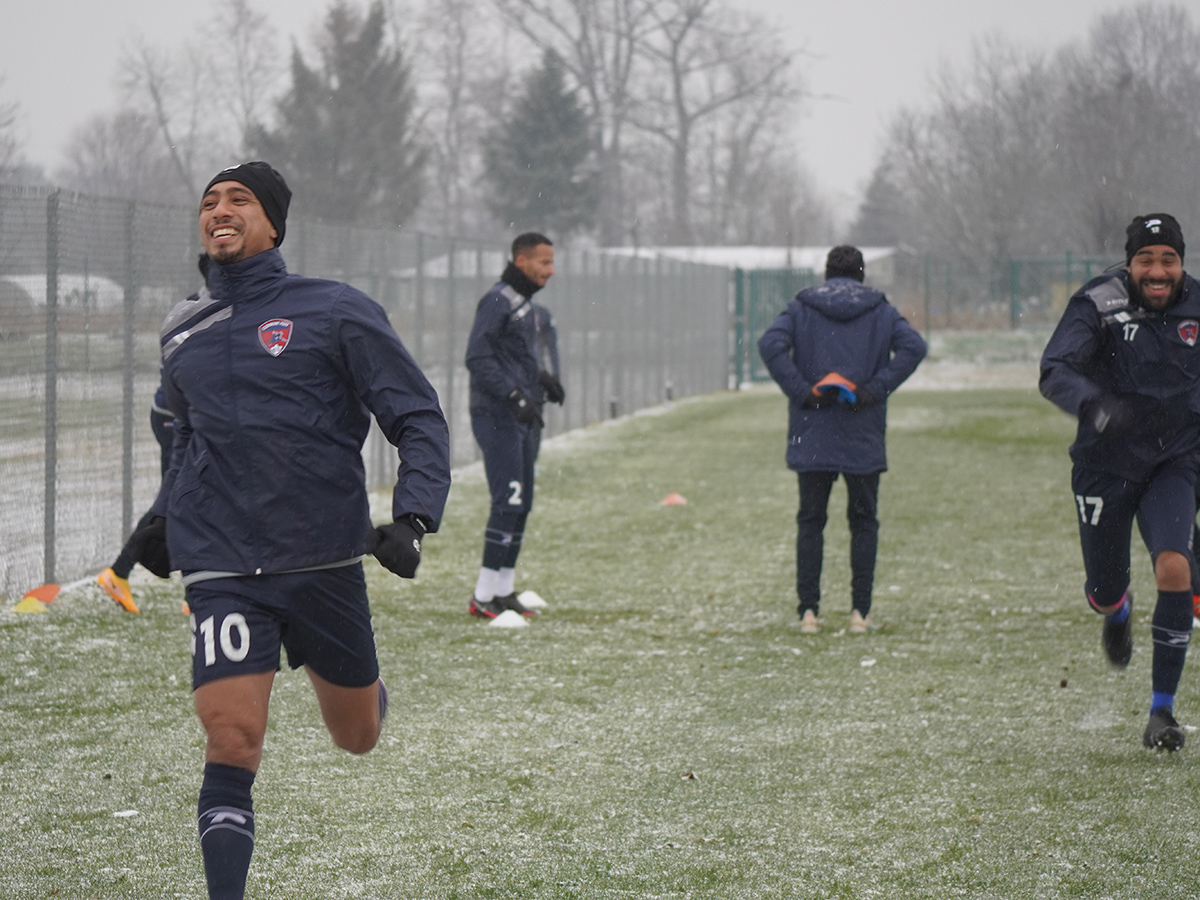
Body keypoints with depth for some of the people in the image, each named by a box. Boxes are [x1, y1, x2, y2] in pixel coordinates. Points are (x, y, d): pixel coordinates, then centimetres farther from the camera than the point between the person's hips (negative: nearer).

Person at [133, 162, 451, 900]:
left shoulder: (336, 312, -3)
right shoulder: (184, 334, 10)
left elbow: (420, 419, -4)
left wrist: (413, 519, -18)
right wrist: (164, 516, 20)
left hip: (324, 559, -1)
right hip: (221, 571, 1)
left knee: (357, 737, 15)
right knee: (232, 740, -16)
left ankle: (367, 692, 52)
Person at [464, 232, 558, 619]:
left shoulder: (524, 303, 17)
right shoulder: (497, 301, -12)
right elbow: (478, 358, -20)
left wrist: (540, 376, 14)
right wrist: (514, 394, -25)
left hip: (521, 418, 10)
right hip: (497, 417, -10)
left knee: (521, 504, 9)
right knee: (508, 501, -13)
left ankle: (503, 591, 13)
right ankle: (483, 596, -11)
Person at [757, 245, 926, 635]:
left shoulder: (801, 309, 4)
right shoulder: (881, 311, 5)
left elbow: (770, 344, -12)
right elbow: (913, 346, -11)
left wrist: (802, 391, -10)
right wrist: (876, 389, -10)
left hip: (812, 437, 0)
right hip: (863, 440, 0)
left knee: (810, 521, 7)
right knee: (863, 522, 9)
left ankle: (808, 610, 1)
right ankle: (860, 611, 3)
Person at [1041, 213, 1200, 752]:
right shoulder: (1098, 305, -14)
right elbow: (1055, 373, -26)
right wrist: (1094, 406, -45)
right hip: (1107, 464, -1)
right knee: (1103, 595, 9)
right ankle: (1118, 612, 52)